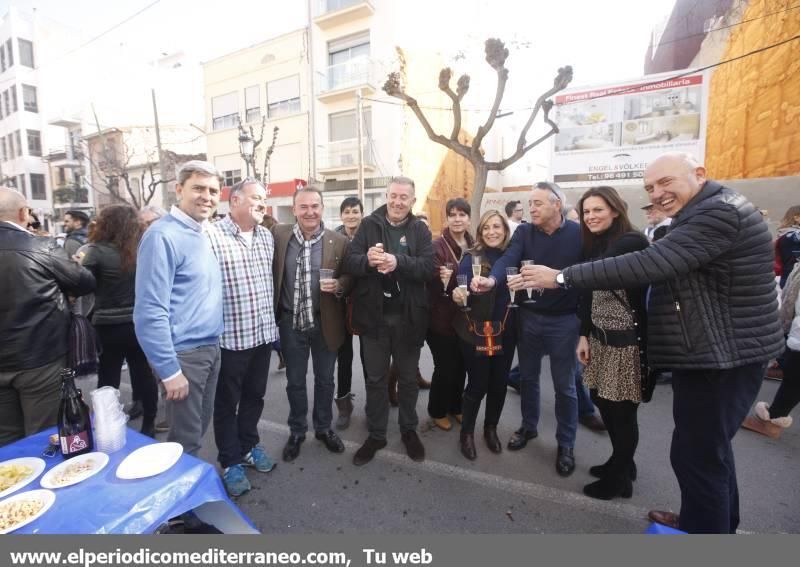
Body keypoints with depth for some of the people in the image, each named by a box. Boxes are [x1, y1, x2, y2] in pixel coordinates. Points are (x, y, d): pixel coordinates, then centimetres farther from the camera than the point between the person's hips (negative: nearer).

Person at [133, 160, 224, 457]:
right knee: (186, 438, 8)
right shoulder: (163, 236, -17)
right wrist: (169, 371, -19)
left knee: (200, 426, 22)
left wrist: (214, 345, 13)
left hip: (210, 348, 8)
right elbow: (150, 311, -20)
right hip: (184, 353, -8)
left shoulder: (203, 233, 9)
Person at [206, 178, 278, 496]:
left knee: (254, 396, 20)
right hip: (228, 337, -6)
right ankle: (231, 462, 30)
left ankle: (248, 446, 41)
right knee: (227, 403, 13)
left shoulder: (266, 237, 8)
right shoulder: (211, 236, -14)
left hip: (262, 334, 6)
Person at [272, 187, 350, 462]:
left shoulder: (339, 241, -7)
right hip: (291, 322, 1)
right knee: (295, 380, 16)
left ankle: (324, 428, 39)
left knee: (325, 379, 16)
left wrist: (337, 285, -22)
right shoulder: (278, 235, -4)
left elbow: (350, 277, 0)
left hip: (325, 323, 0)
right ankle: (297, 431, 38)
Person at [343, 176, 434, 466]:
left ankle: (409, 430, 39)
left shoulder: (420, 229, -1)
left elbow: (428, 267, -14)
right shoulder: (369, 224, 0)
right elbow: (349, 262, -7)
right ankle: (376, 434, 33)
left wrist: (398, 262, -31)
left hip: (408, 317, 0)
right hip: (374, 314, 0)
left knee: (408, 377, 17)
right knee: (375, 378, 14)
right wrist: (367, 260, -29)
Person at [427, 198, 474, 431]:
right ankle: (437, 411, 27)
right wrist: (442, 278, -35)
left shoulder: (473, 246, 6)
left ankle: (455, 407, 37)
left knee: (461, 366, 16)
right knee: (445, 367, 4)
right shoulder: (438, 245, -11)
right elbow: (431, 280, -18)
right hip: (442, 317, -5)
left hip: (465, 316, 6)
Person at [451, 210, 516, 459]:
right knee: (477, 385, 5)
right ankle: (466, 433, 29)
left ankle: (491, 429, 39)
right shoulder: (471, 257, -9)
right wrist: (458, 295, -40)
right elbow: (463, 289, -19)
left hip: (505, 333, 4)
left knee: (499, 384, 15)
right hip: (476, 333, -4)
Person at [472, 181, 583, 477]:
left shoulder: (578, 233, -9)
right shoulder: (524, 232, -4)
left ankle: (566, 443, 29)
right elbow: (508, 258, -21)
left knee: (564, 384, 9)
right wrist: (492, 279, -43)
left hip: (564, 320, -2)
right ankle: (528, 426, 39)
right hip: (529, 316, 3)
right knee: (528, 377, 17)